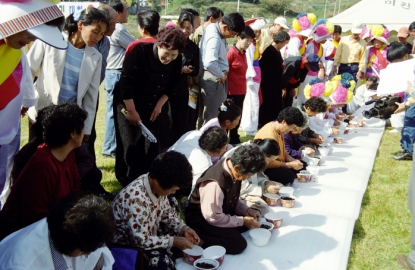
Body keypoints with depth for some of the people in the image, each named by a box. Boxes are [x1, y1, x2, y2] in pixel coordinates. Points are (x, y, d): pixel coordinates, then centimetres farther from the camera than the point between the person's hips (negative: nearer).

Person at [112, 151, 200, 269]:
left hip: (149, 234, 8)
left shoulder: (159, 186, -11)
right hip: (127, 246, -8)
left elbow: (167, 212, 6)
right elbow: (141, 241, -30)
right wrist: (174, 241, -23)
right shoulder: (136, 198, -36)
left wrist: (183, 228, -9)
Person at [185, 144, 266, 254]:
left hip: (224, 211, 9)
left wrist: (246, 210, -5)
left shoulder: (233, 171, -10)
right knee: (239, 244, -21)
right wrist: (242, 221, -19)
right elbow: (213, 217, -26)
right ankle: (202, 247, -5)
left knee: (255, 220, 5)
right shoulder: (215, 183, -35)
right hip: (203, 220, -9)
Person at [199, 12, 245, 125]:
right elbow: (210, 63, -36)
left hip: (218, 78, 10)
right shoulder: (214, 37, -22)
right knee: (212, 117, -1)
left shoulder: (214, 28, 7)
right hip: (214, 79, -10)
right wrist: (221, 75, -17)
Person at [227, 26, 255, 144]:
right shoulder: (232, 52, -14)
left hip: (241, 91, 8)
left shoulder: (243, 53, 11)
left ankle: (234, 140, 28)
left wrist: (243, 88, 15)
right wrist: (226, 90, -12)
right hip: (232, 92, -8)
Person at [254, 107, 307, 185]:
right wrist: (290, 165, -21)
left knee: (302, 165, 7)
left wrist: (293, 161, -3)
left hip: (276, 164, 10)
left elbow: (283, 152, 16)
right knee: (288, 175, -31)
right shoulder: (269, 134, -27)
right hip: (265, 169, -10)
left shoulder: (279, 131, 4)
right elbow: (268, 163, -28)